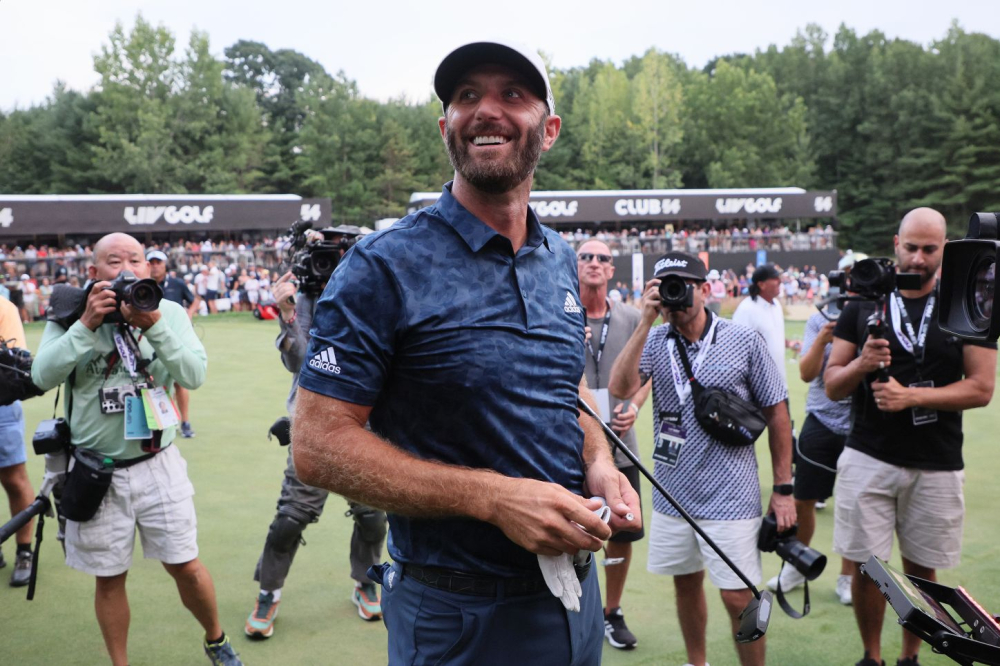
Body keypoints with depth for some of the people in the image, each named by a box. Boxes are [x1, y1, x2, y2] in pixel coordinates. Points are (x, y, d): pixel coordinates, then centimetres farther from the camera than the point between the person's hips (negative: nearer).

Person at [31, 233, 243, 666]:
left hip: (157, 464, 0)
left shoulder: (169, 312, -3)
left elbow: (195, 375, -15)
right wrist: (86, 325, -22)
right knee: (109, 578, 11)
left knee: (185, 566, 8)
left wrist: (154, 325, -25)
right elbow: (43, 376, -15)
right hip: (95, 471, 0)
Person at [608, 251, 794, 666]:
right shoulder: (654, 341, 2)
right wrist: (646, 322, -19)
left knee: (738, 598, -3)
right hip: (672, 492, 4)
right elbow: (620, 388, -16)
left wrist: (783, 489, -2)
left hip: (730, 497, -3)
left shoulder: (745, 342, -6)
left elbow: (777, 414, 0)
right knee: (686, 585, 18)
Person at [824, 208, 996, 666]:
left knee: (921, 568, 9)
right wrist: (861, 364, -16)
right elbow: (832, 386, 5)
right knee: (864, 565, 3)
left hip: (937, 465, 0)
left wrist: (911, 395, -18)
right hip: (868, 458, 1)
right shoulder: (863, 305, 5)